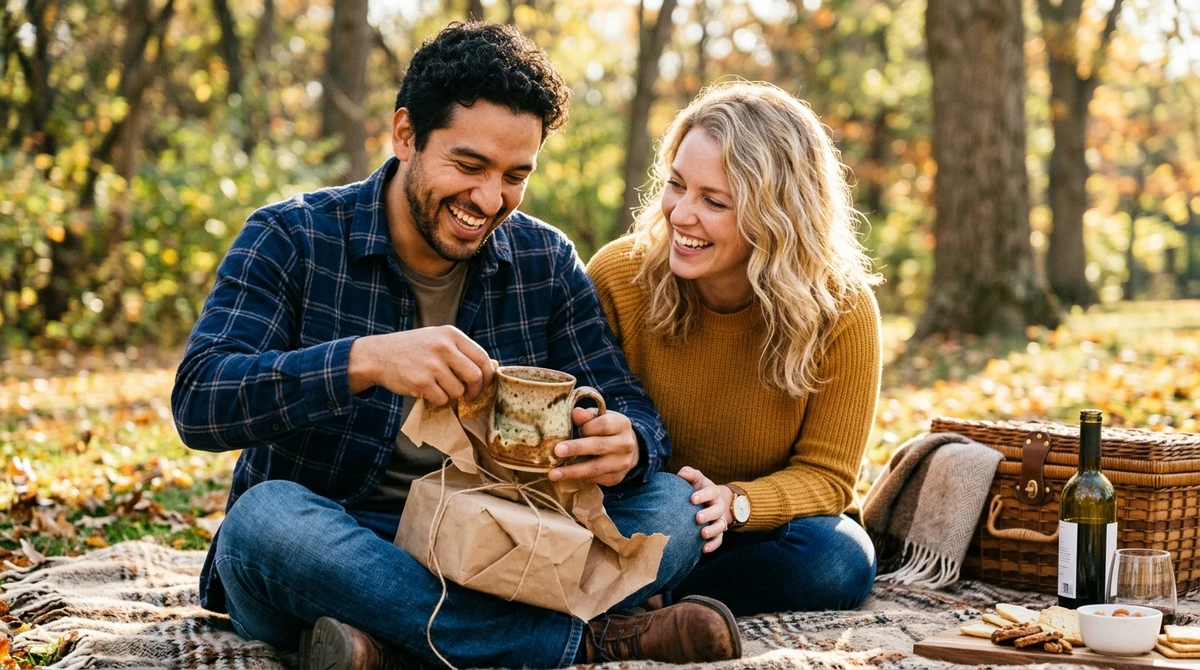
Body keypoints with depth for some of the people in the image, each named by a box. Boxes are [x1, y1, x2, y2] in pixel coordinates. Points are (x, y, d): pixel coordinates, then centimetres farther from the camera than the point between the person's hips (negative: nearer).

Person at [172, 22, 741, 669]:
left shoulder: (546, 261, 5)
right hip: (322, 563, -3)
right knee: (269, 517, -36)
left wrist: (626, 445, -24)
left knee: (670, 506, -18)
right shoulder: (290, 239, -6)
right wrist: (363, 360, -35)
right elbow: (196, 400, -19)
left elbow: (631, 410, 2)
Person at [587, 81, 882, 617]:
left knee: (837, 561, -33)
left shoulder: (841, 311, -15)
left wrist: (734, 503, -31)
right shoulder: (617, 276, -14)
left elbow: (825, 476, -10)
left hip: (753, 531, 2)